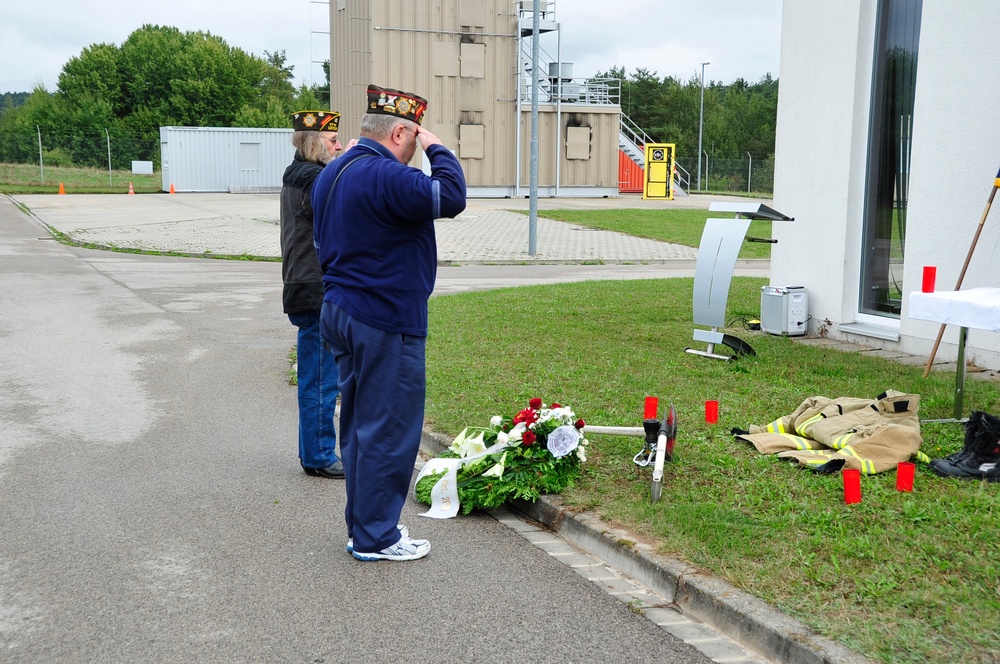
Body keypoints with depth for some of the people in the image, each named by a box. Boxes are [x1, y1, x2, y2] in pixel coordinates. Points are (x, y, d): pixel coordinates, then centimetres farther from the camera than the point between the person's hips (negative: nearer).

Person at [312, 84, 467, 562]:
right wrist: (439, 151, -8)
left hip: (340, 312, 10)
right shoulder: (386, 177, -19)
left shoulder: (332, 174, 13)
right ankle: (375, 537, 8)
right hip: (386, 322, -10)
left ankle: (362, 526, 26)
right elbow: (450, 198, -20)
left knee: (359, 424, 16)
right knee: (388, 429, -1)